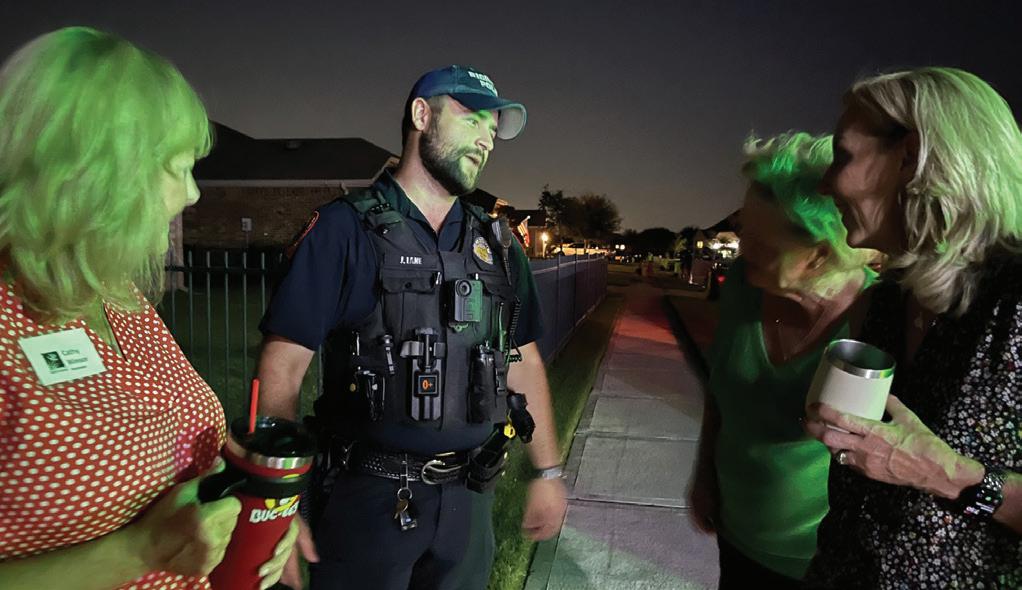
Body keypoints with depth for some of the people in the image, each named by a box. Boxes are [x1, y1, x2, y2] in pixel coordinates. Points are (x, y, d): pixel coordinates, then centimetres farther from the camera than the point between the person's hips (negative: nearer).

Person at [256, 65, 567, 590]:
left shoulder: (496, 242, 5)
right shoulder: (345, 229, -10)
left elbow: (524, 363, 10)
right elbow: (281, 372, -12)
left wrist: (548, 472, 10)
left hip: (468, 494, 5)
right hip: (369, 494, -4)